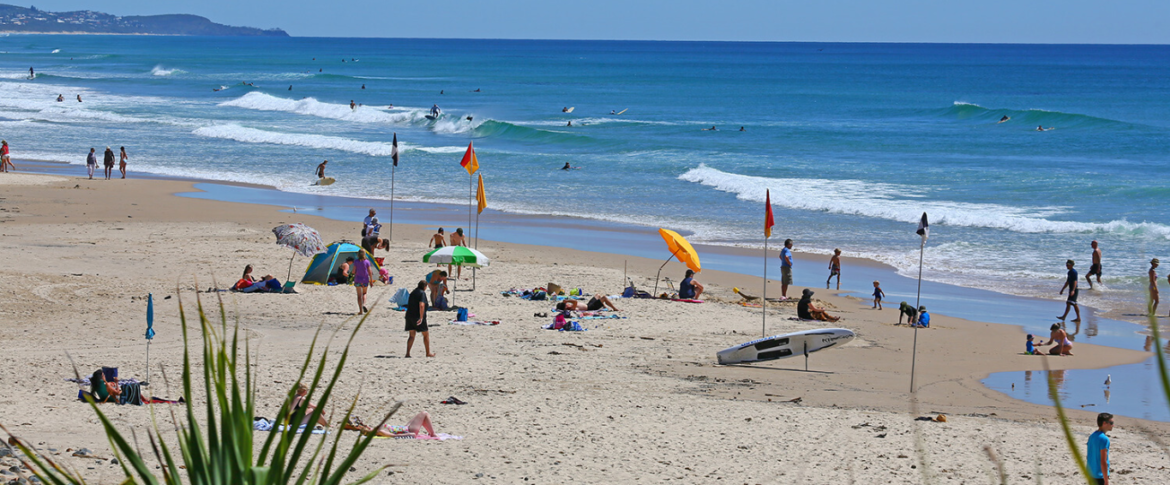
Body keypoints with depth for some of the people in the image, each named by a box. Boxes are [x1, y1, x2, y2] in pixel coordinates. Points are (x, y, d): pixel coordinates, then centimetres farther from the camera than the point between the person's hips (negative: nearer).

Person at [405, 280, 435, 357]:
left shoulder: (413, 292, 10)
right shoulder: (422, 293, -12)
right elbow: (421, 305, -23)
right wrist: (421, 318, -25)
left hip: (409, 316, 7)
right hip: (418, 317, -7)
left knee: (412, 335, 8)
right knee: (426, 334, 9)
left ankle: (407, 353, -3)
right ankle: (428, 353, 14)